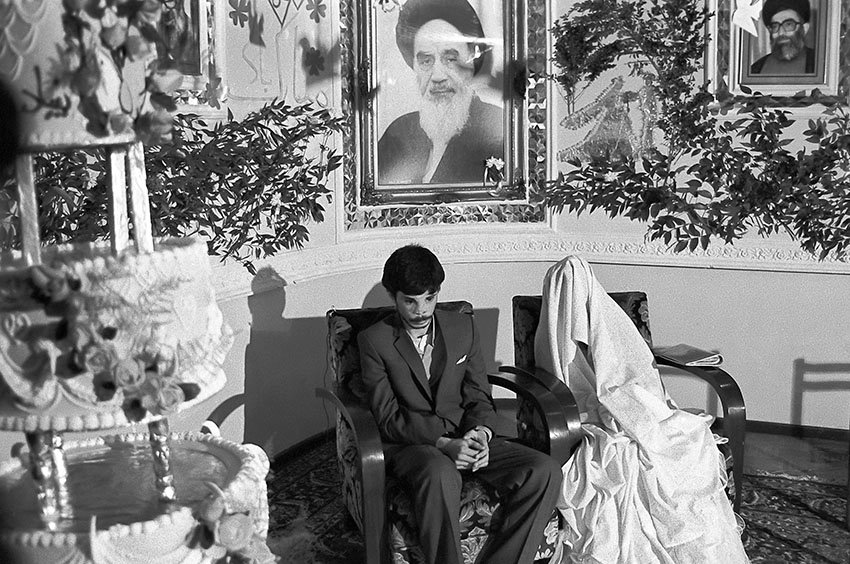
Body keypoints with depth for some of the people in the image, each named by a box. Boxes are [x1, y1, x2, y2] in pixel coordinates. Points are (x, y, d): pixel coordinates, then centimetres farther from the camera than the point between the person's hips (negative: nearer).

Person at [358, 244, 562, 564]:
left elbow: (479, 397, 13)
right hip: (408, 444, -4)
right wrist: (443, 443, -21)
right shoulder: (374, 340, -1)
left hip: (465, 439, 4)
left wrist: (480, 434, -11)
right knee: (441, 475, -41)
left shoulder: (463, 327, 11)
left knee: (545, 472, -20)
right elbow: (388, 417, -6)